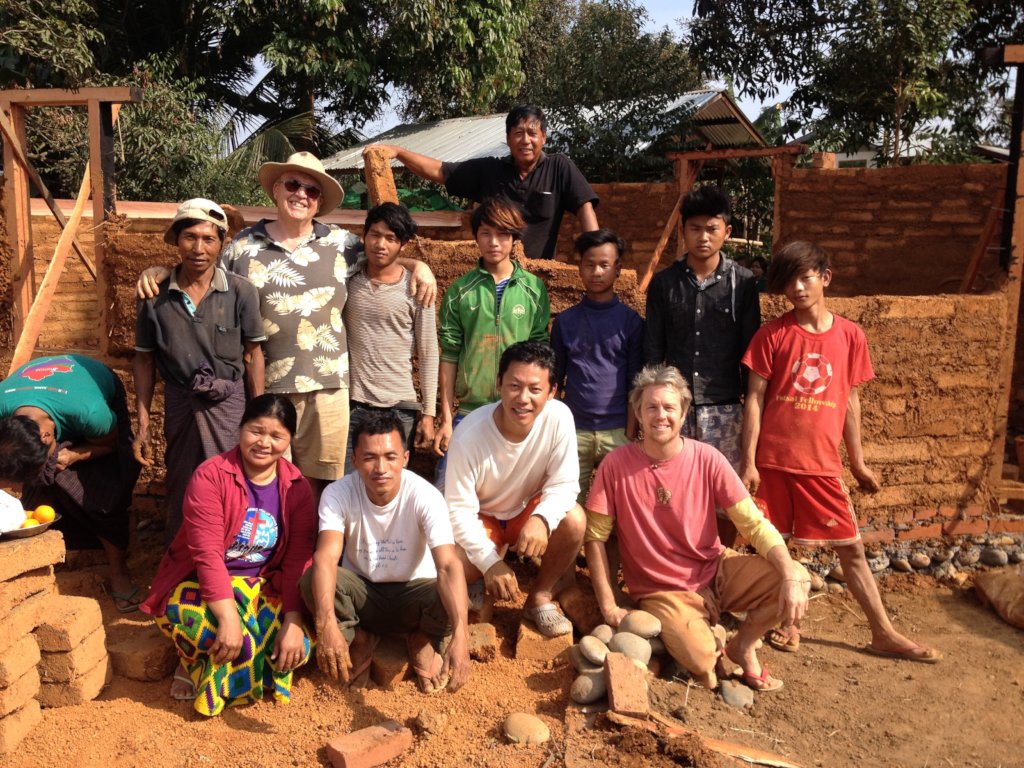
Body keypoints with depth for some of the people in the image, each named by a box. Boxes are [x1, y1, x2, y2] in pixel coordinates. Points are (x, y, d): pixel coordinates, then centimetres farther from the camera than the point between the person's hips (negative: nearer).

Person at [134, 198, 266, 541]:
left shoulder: (241, 292, -8)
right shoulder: (154, 296, -3)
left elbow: (253, 355, -1)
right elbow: (144, 361, 5)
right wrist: (142, 426, 6)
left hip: (229, 403, -1)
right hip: (179, 405, 2)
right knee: (180, 497, 14)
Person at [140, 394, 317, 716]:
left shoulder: (297, 488, -5)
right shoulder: (211, 476, -15)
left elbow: (298, 560, -9)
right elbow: (207, 553, -24)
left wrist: (294, 623, -21)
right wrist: (229, 618, -33)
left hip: (264, 589, 3)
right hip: (201, 584, -3)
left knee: (299, 643, -21)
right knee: (192, 619, -36)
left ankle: (210, 669, 5)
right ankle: (197, 662, 2)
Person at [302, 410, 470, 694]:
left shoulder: (425, 496, -25)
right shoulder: (337, 494, -21)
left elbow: (449, 566, -36)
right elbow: (326, 558, -34)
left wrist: (460, 636, -52)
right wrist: (326, 624, -53)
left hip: (413, 592, 0)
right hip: (362, 592, 1)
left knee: (448, 600, -33)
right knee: (312, 580, -29)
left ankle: (422, 641, 5)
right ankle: (359, 640, 1)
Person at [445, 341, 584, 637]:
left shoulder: (558, 417, -25)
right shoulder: (469, 435, -29)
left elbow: (564, 484, -20)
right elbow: (459, 509, -22)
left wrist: (541, 519, -41)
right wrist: (489, 561, -33)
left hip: (528, 510, 2)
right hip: (480, 517, -2)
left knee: (574, 520, -28)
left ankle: (540, 598, -3)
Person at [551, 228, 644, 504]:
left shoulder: (631, 322, 2)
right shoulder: (564, 321, 6)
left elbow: (636, 385, 2)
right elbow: (555, 379, 10)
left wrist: (631, 434, -5)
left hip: (617, 431, -1)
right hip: (574, 431, 1)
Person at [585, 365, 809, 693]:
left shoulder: (707, 459, -10)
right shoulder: (616, 465, -15)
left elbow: (754, 524, -9)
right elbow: (595, 537, -10)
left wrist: (791, 574, -24)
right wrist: (609, 607, -12)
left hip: (717, 570, 3)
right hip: (662, 591, -3)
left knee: (797, 580, -17)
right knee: (704, 665, -28)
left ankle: (742, 645, 9)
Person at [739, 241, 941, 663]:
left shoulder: (850, 335, 3)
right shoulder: (772, 334, -3)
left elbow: (850, 400, 10)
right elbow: (754, 399, -4)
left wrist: (858, 461, 13)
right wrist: (748, 462, -8)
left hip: (821, 463, 2)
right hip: (772, 459, -1)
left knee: (851, 547, 9)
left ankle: (883, 633, 22)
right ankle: (783, 622, 28)